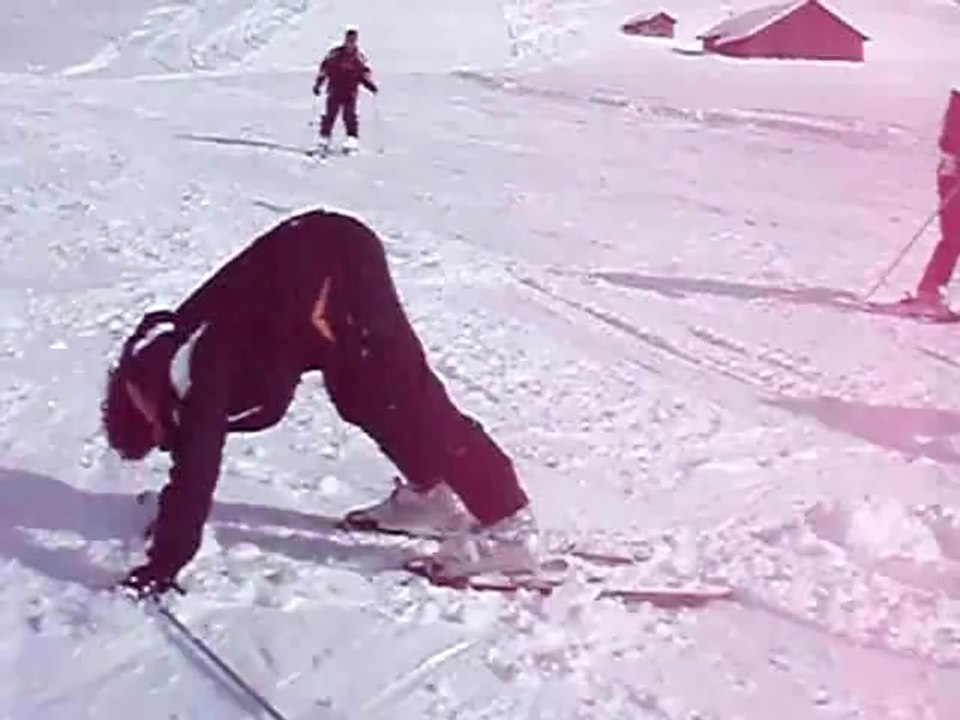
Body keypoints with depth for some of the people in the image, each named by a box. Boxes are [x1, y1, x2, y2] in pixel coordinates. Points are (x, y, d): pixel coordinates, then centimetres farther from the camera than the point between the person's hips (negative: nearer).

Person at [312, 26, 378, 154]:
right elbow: (324, 68, 4)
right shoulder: (335, 53, 1)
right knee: (330, 114, 0)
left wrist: (371, 85, -3)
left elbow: (364, 74, 12)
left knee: (350, 116, -8)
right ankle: (324, 138, 10)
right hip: (335, 89, 0)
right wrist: (317, 84, 0)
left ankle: (353, 139, -8)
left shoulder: (360, 56, 6)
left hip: (350, 92, 0)